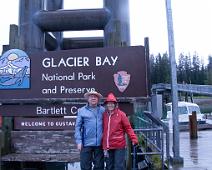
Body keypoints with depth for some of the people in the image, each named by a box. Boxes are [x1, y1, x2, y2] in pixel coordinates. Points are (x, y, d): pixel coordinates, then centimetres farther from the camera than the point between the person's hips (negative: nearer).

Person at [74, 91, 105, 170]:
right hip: (86, 143, -1)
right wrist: (79, 141, -5)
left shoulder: (103, 110, 7)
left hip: (99, 143, 2)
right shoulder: (81, 110, 4)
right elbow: (78, 127, 1)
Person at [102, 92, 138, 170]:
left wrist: (134, 139, -15)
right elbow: (103, 130, 11)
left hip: (119, 146, -4)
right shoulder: (104, 115, 4)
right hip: (108, 146, 4)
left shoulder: (121, 114, -7)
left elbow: (128, 128, -4)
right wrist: (104, 146, 12)